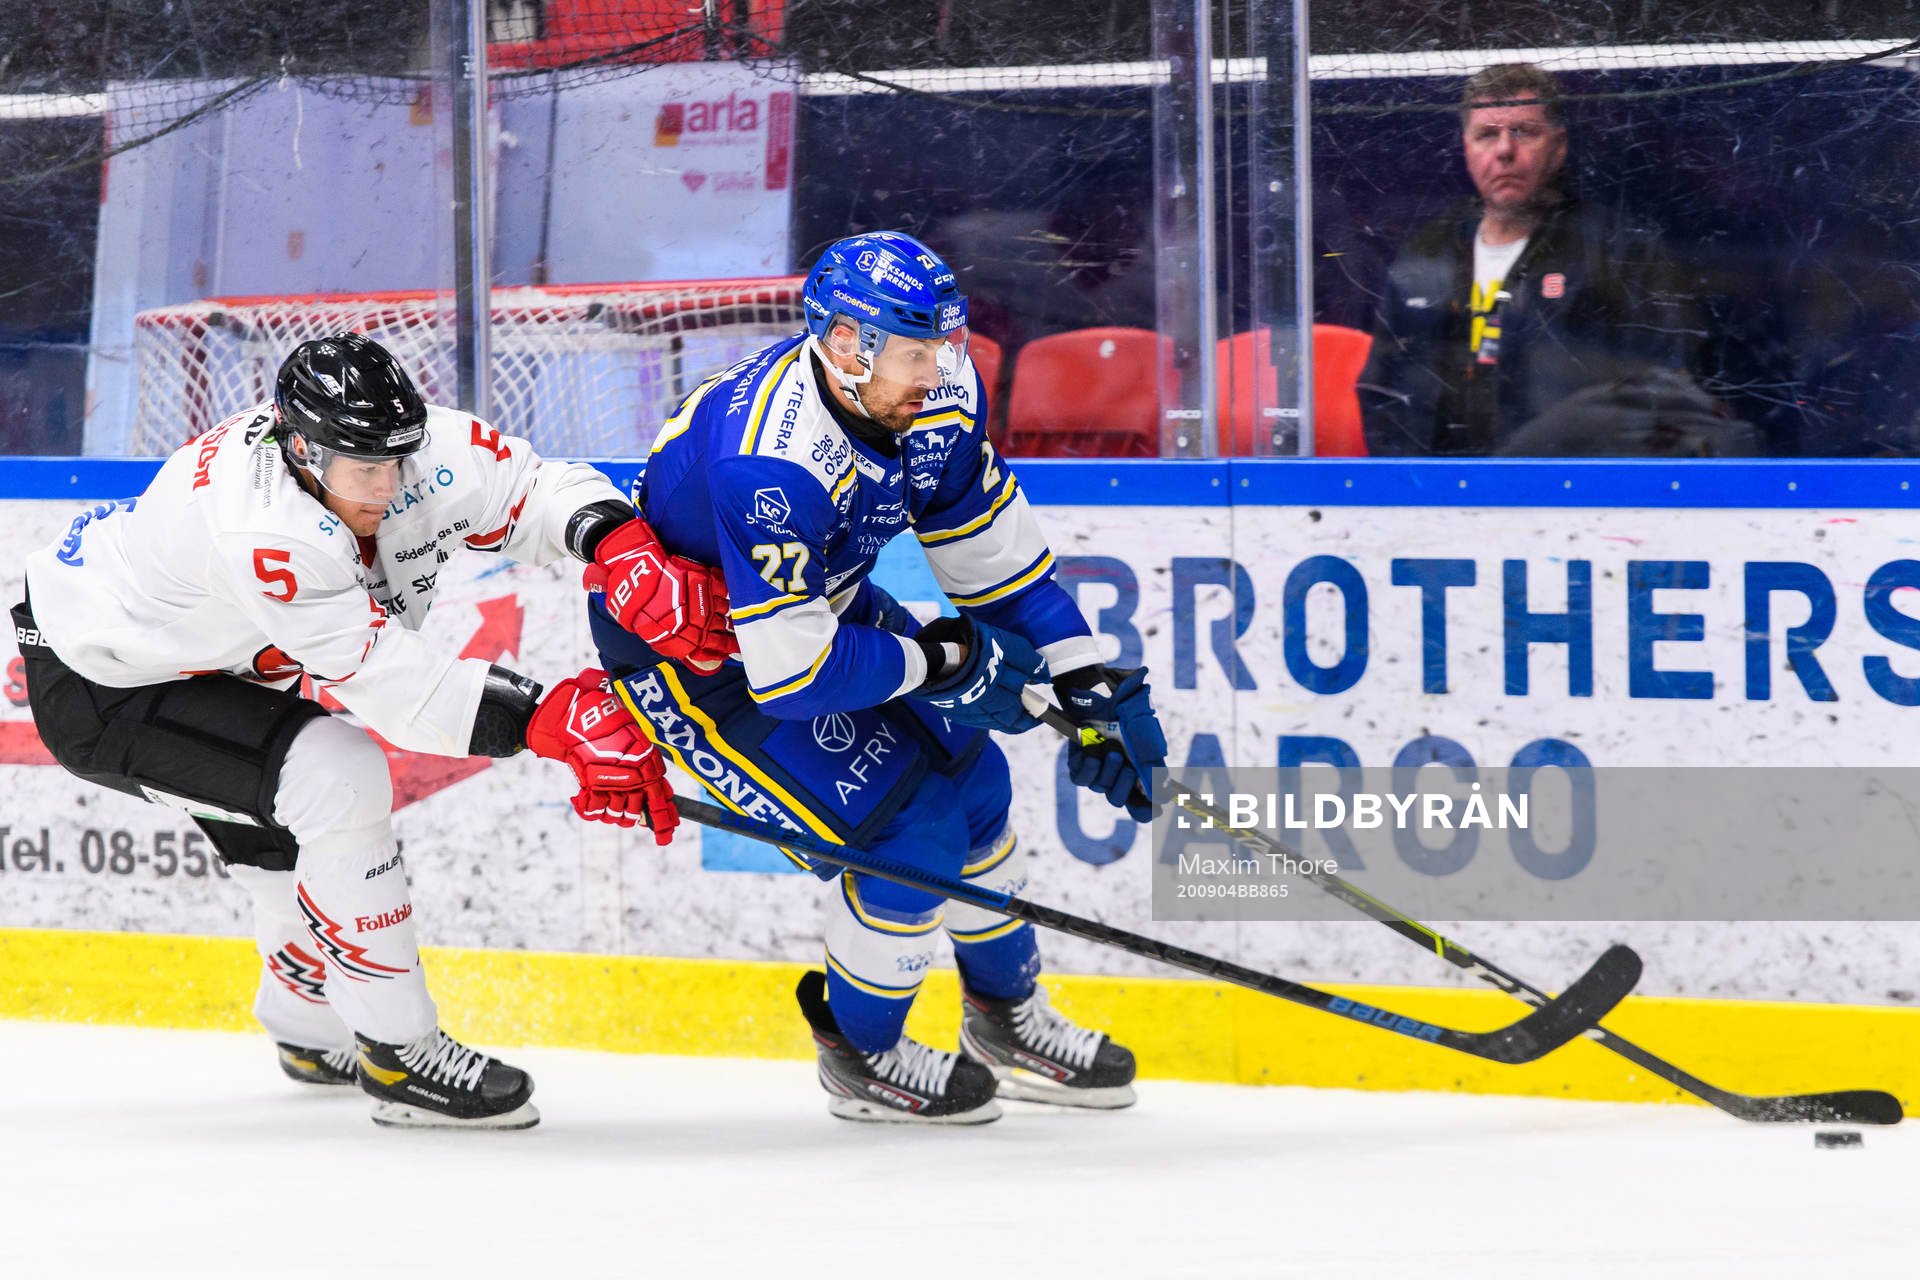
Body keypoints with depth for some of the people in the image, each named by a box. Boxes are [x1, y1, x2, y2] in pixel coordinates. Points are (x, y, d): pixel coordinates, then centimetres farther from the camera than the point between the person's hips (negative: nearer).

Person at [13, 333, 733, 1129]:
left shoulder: (411, 448, -18)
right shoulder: (261, 526, -40)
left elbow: (538, 492, -12)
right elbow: (388, 680, -39)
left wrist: (625, 548, -33)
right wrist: (551, 720, -42)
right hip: (96, 689, -9)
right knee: (337, 782, -22)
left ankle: (312, 1032, 50)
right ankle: (397, 1054, -14)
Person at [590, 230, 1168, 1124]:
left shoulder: (933, 398, -15)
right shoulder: (765, 465, -39)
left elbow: (997, 551, 0)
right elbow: (791, 674, -36)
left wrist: (1093, 687, -4)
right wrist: (942, 662, -24)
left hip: (818, 601, 8)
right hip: (685, 653, -8)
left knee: (970, 779, 9)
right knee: (908, 827, -15)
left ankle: (1008, 1024, 31)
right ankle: (859, 1052, 10)